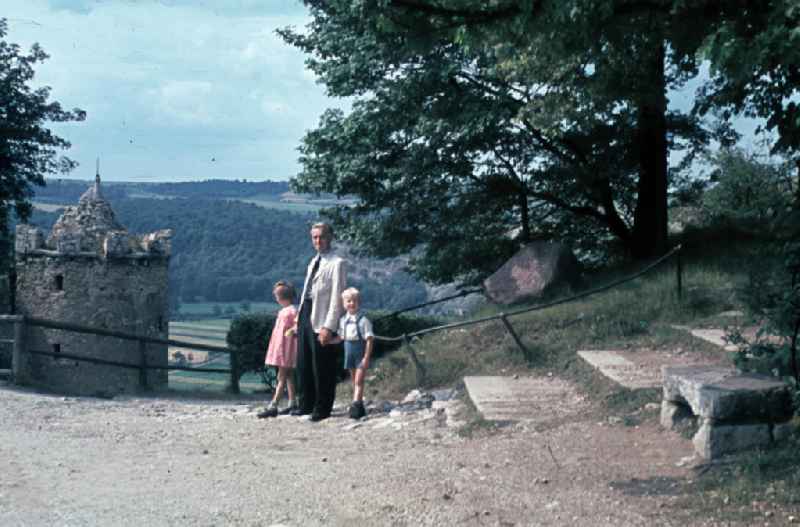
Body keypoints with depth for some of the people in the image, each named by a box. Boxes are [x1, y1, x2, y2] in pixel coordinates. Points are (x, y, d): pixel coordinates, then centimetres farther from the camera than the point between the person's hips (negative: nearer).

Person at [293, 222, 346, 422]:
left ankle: (322, 409, 8)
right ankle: (306, 404, 25)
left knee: (322, 367, -1)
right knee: (303, 364, 14)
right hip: (305, 315, 8)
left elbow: (336, 297, -14)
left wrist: (329, 327, -19)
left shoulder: (336, 263, -9)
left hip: (321, 320, -8)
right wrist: (300, 318, 13)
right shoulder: (314, 262, 17)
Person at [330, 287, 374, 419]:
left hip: (360, 354, -6)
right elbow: (340, 338, 15)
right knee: (354, 381, 12)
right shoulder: (343, 320, 6)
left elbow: (369, 339, -13)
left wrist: (366, 357, -18)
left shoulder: (363, 320, -12)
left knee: (359, 380, -10)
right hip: (349, 352, 6)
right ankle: (359, 406, 20)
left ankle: (355, 406, -16)